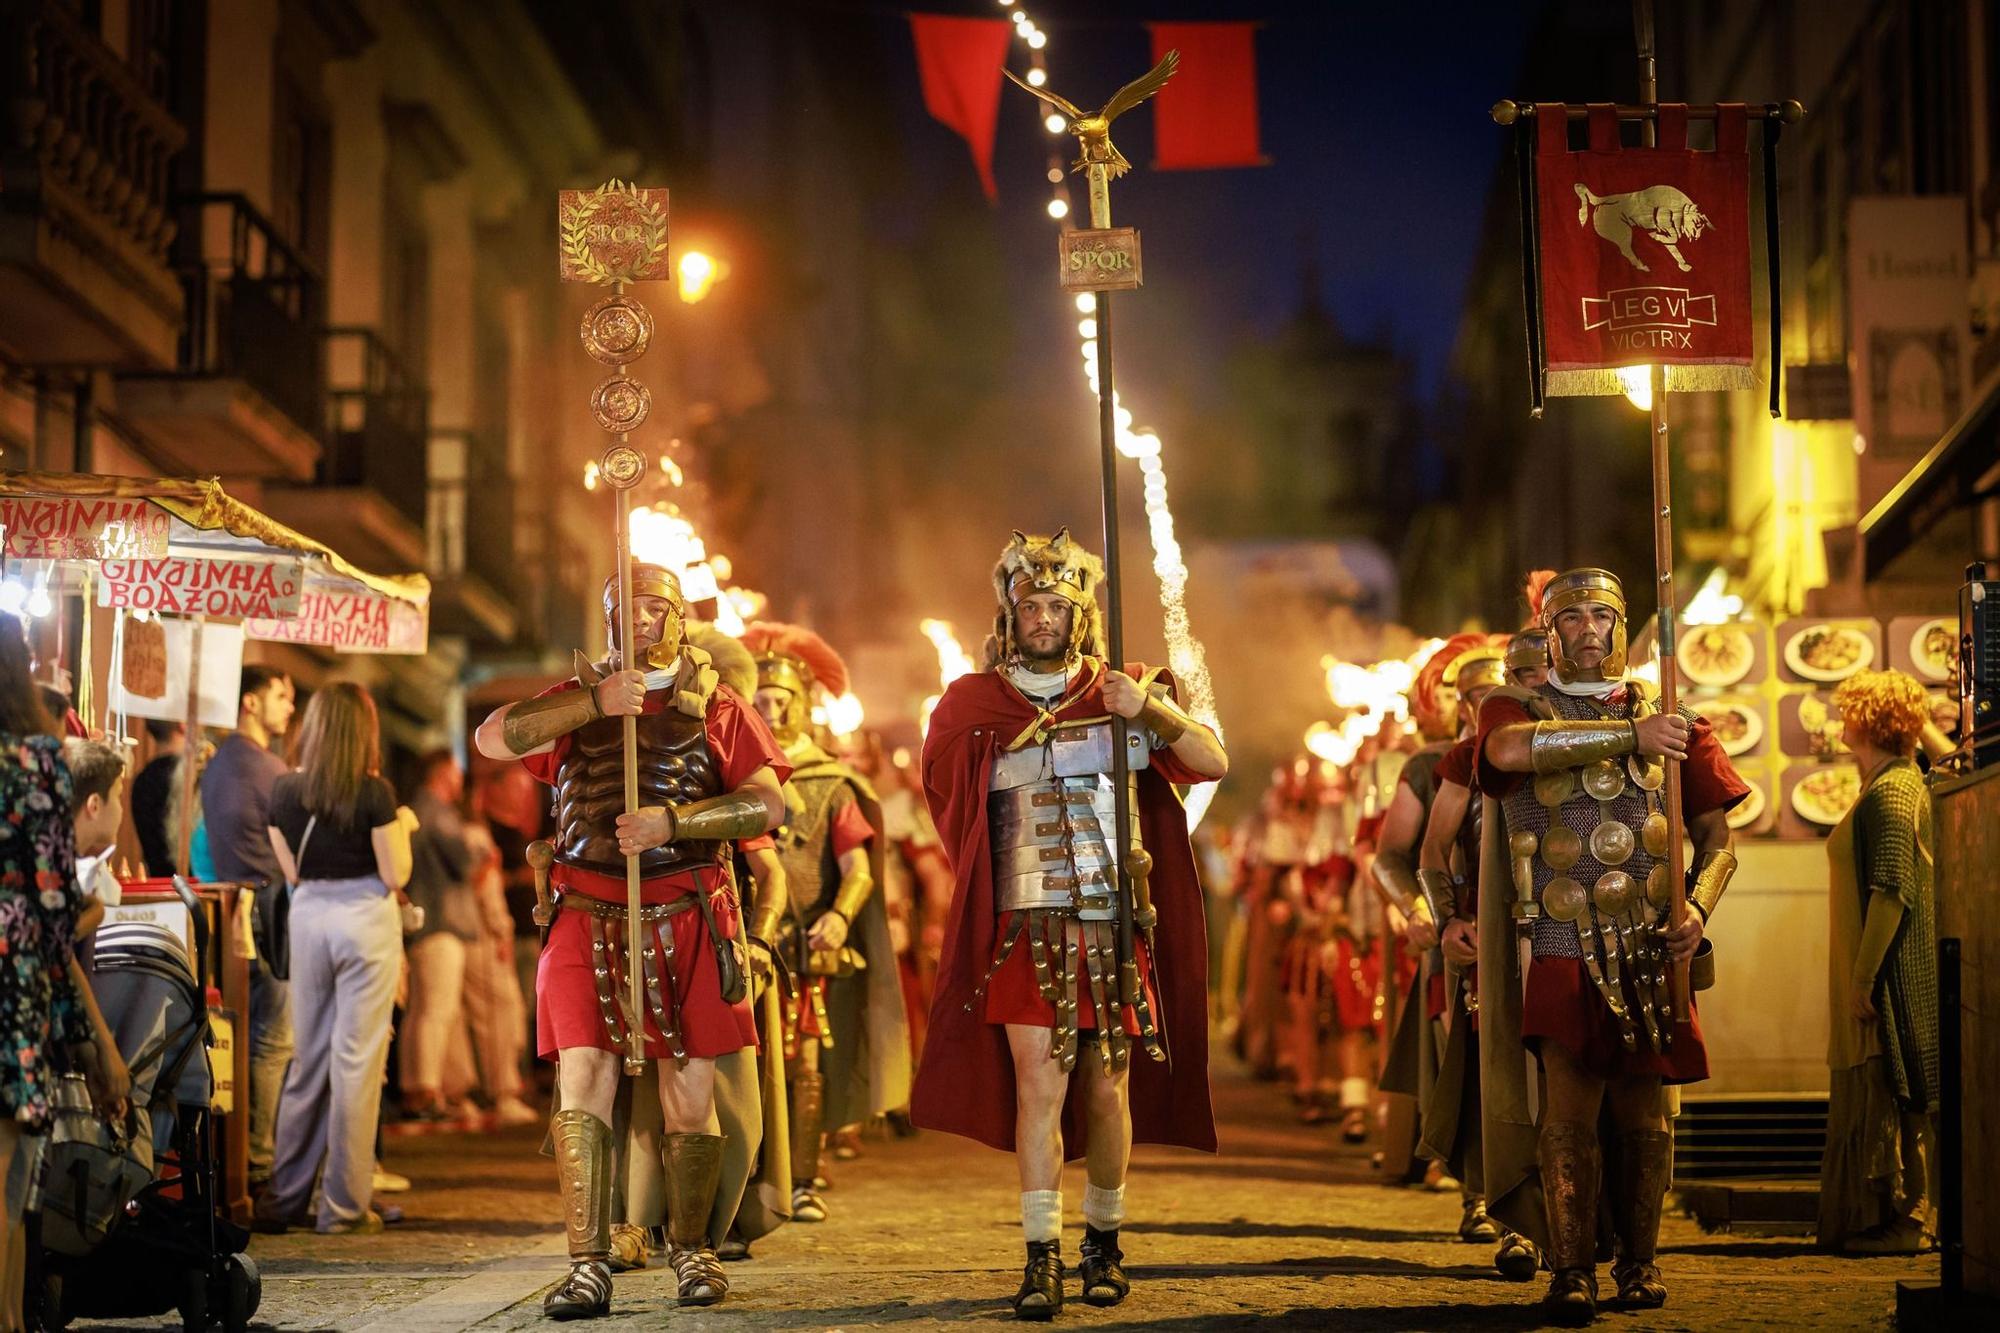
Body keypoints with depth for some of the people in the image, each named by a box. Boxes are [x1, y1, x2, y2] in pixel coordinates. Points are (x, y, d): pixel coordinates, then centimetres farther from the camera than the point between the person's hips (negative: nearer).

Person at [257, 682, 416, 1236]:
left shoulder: (284, 791, 1)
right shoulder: (374, 793, -11)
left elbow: (292, 873, 9)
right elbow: (395, 876, -9)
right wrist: (403, 826, 7)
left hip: (308, 917, 4)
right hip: (366, 919, -4)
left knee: (308, 1060, 13)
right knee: (356, 1060, 0)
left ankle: (284, 1198, 18)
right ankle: (344, 1205, 3)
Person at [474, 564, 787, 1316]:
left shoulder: (715, 707, 9)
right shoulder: (576, 702, 13)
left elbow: (768, 803, -2)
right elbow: (493, 739, -5)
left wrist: (673, 820, -14)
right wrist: (596, 702, -12)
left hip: (687, 918, 0)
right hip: (588, 916, 0)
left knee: (691, 1086, 2)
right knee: (583, 1079, -9)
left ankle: (691, 1248, 18)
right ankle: (588, 1267, -9)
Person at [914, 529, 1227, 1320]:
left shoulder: (1119, 689, 6)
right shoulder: (974, 704, 5)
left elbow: (1214, 763, -4)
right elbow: (948, 809, 13)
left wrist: (1152, 709, -17)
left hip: (1118, 928, 1)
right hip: (1029, 929, -1)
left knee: (1108, 1088, 6)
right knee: (1039, 1084, -10)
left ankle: (1103, 1242, 21)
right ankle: (1042, 1259, -7)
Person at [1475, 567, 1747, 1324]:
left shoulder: (1672, 721, 12)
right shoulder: (1516, 709, 6)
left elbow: (1717, 836, 12)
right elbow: (1510, 748, -21)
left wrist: (1697, 907, -8)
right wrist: (1630, 735, -19)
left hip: (1653, 953, 2)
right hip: (1563, 951, -2)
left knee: (1643, 1111, 7)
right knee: (1568, 1110, -7)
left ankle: (1639, 1262, 18)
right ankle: (1571, 1273, -2)